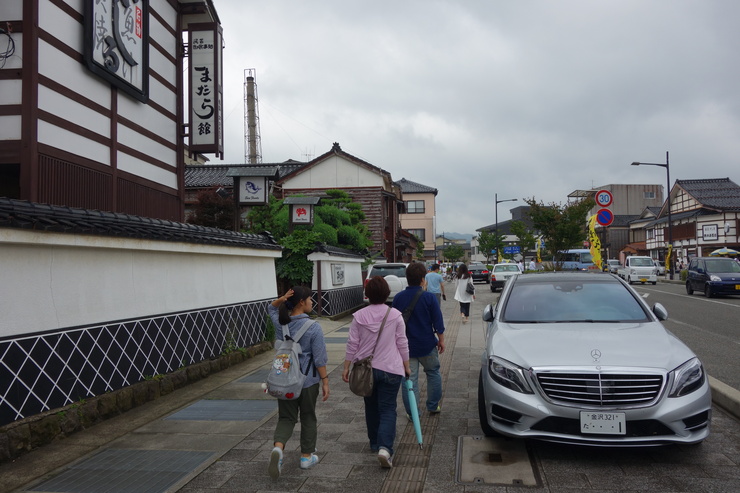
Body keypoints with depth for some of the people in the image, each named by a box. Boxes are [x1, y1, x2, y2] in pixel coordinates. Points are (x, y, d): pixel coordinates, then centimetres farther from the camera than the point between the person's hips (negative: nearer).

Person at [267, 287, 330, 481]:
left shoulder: (281, 323, -1)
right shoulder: (313, 327, -15)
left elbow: (271, 309, 22)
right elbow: (319, 358, -15)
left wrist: (281, 299, 1)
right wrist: (325, 381, -6)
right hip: (307, 380, -3)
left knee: (286, 417, 10)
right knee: (308, 417, 14)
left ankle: (278, 447, -15)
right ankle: (306, 456, 23)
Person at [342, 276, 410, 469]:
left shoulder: (359, 316, -5)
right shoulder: (395, 315, -9)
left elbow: (352, 344, -3)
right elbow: (402, 344, -3)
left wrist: (346, 367, 5)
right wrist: (406, 366, 8)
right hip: (390, 369, -2)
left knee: (371, 407, 20)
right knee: (387, 410, 1)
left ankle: (375, 443, 32)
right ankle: (385, 447, -15)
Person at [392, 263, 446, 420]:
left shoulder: (398, 298, -4)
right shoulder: (429, 297, -13)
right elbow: (438, 322, -9)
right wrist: (441, 339, 5)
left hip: (406, 346, 2)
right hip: (427, 344, -1)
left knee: (409, 378, 7)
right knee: (433, 373, 19)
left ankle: (412, 412, 11)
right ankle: (433, 406, 26)